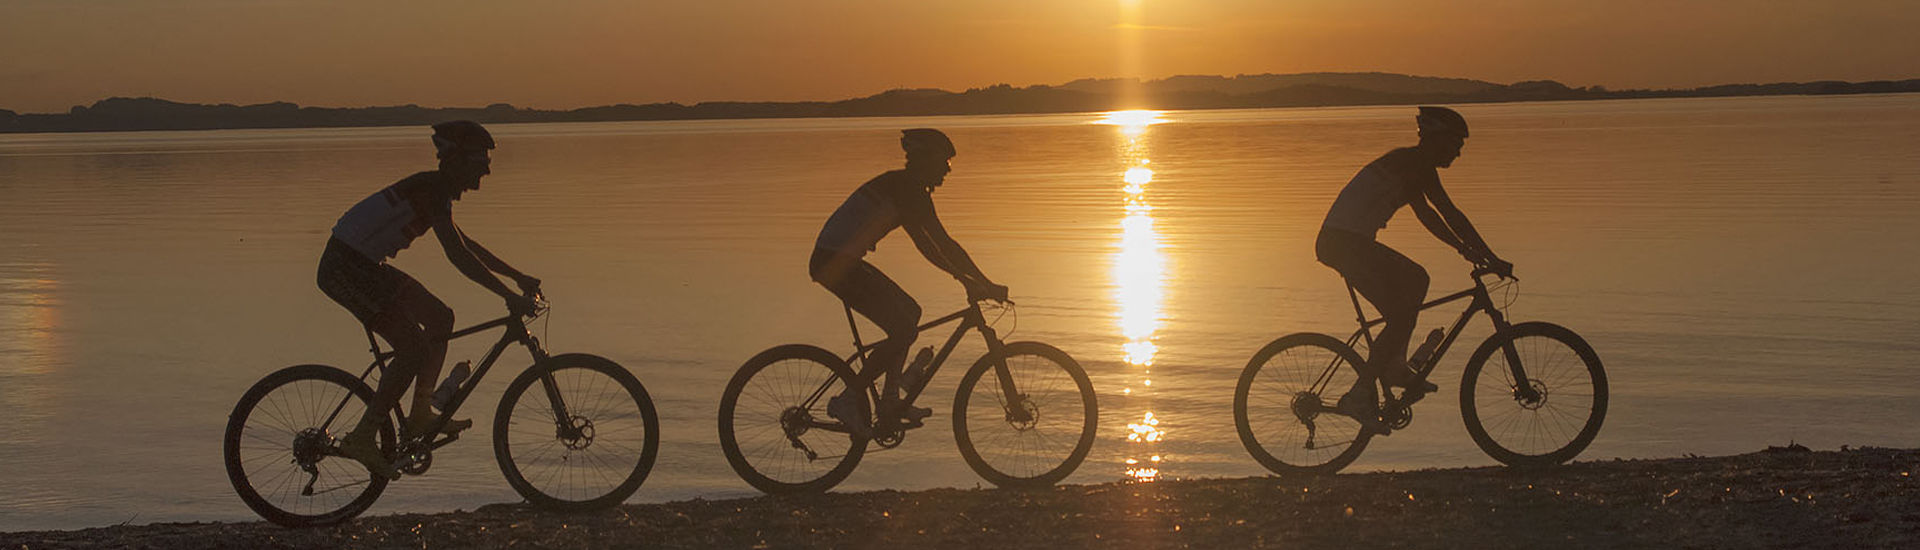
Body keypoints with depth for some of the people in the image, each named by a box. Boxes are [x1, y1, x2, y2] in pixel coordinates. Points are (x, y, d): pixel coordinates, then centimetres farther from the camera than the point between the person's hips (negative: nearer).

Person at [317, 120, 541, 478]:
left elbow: (465, 245, 27)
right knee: (414, 349, -10)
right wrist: (509, 297, -24)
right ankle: (361, 438, -6)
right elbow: (457, 255, -24)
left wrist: (517, 277, 25)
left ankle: (421, 414, 14)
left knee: (440, 319, 11)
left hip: (362, 266, 10)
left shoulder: (436, 190, 15)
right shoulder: (432, 189, -16)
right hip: (347, 269, -10)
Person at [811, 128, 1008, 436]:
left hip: (839, 260, 10)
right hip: (836, 263, -10)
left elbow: (925, 245, 20)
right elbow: (945, 245, -17)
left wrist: (965, 278, 15)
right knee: (904, 329, -10)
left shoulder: (904, 189, 16)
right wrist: (987, 285, -13)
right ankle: (847, 400, -3)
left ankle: (890, 402, 17)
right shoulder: (908, 189, -15)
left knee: (909, 311, 16)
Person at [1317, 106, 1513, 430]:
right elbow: (1450, 215, -14)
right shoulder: (1416, 164, -11)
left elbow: (1426, 215, 30)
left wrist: (1464, 248, 27)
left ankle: (1395, 367, 19)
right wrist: (1491, 259, -12)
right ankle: (1359, 396, -6)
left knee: (1415, 281, 20)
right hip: (1344, 243, -10)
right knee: (1401, 317, -8)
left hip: (1340, 242, 10)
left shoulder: (1412, 166, 18)